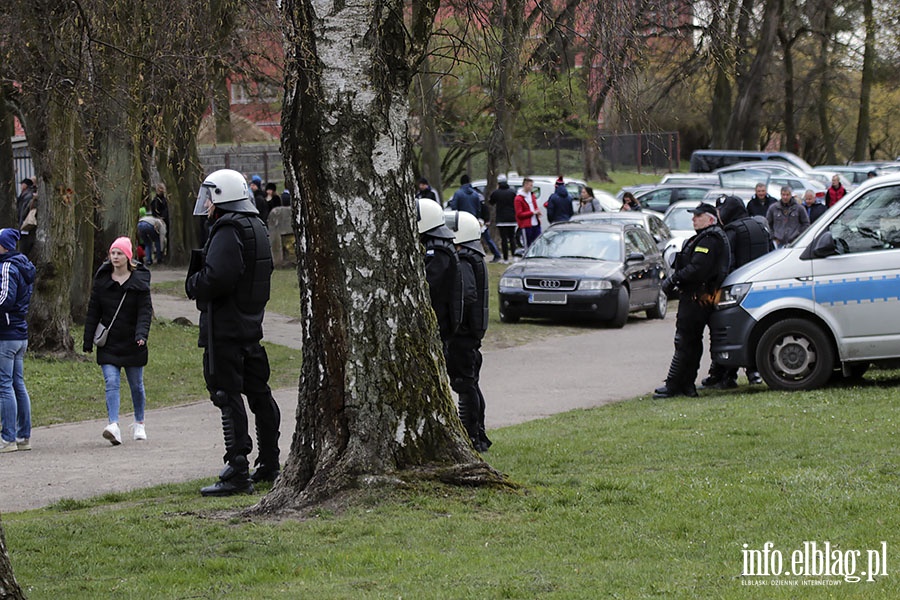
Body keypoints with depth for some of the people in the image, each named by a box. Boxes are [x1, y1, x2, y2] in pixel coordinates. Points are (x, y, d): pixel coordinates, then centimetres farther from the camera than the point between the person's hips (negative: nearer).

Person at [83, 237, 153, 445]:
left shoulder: (140, 281, -2)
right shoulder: (102, 280, 4)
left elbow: (145, 311, -7)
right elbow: (93, 312, 7)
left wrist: (141, 334, -24)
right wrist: (88, 341, 3)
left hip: (132, 344, -1)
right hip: (108, 344, 1)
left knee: (136, 385, 11)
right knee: (111, 383, -14)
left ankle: (139, 424, 30)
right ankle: (114, 425, -25)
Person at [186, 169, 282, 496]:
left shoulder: (228, 230, -17)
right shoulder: (256, 227, 14)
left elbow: (217, 277, -26)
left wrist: (193, 284, -6)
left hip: (225, 327, -10)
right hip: (251, 322, 10)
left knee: (228, 394, -8)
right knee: (257, 391, 15)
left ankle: (237, 471, -11)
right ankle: (269, 465, 24)